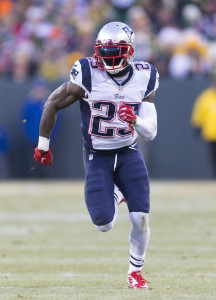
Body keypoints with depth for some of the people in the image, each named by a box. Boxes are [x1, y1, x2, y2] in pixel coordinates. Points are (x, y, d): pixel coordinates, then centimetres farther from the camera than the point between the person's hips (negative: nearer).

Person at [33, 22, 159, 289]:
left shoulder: (144, 78, -6)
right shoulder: (89, 76, -15)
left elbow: (150, 133, -4)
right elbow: (52, 104, -2)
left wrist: (135, 120, -26)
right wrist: (43, 144, 6)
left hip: (128, 153, 2)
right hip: (97, 156, -2)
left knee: (141, 218, -12)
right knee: (104, 224, -12)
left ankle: (135, 271, 13)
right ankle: (113, 195, 26)